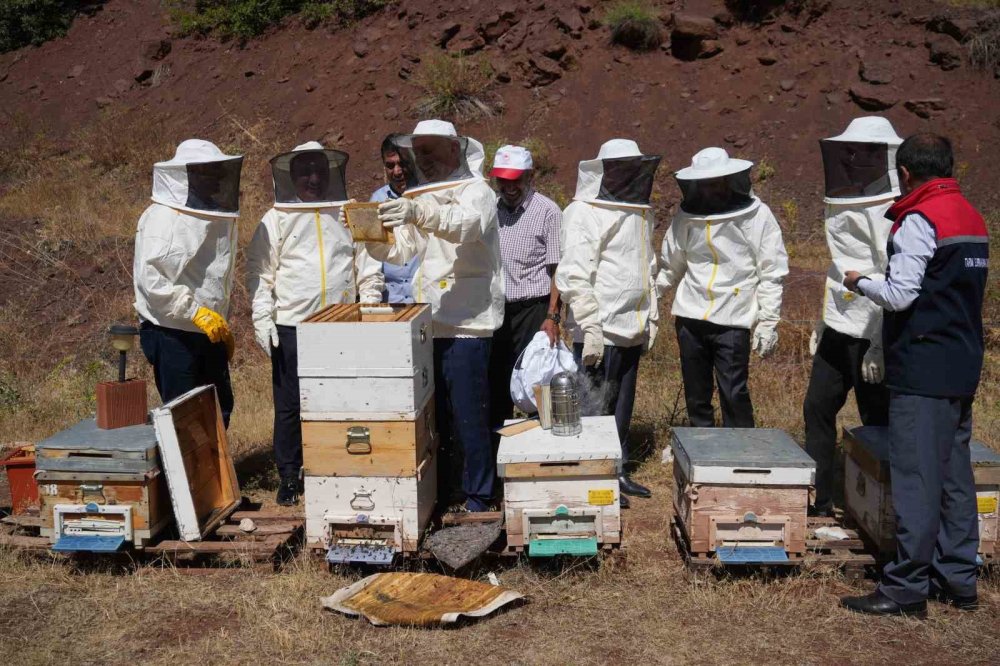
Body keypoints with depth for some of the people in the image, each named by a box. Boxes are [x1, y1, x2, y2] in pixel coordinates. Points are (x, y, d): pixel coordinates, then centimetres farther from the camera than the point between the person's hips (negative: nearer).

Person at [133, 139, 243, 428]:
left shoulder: (219, 218, 11)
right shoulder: (161, 218, -13)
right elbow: (150, 277, -21)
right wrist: (196, 312, -24)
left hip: (210, 332, 8)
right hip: (172, 333, -8)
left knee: (220, 409, 12)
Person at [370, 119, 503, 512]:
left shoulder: (476, 191, -6)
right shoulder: (422, 198, 17)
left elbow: (464, 224, -29)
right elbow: (400, 249, 10)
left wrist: (419, 211, -47)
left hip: (466, 322, -7)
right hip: (429, 323, 7)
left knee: (468, 414, -2)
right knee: (435, 412, 12)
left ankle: (477, 495, 9)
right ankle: (443, 488, 24)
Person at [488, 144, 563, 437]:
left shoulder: (548, 212, -6)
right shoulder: (491, 210, 9)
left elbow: (557, 270, -8)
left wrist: (552, 317, -15)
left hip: (532, 308, -5)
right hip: (496, 309, 5)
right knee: (496, 380, 11)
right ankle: (496, 439, 24)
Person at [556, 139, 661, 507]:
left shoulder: (640, 213, 16)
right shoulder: (585, 214, -11)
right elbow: (575, 276, -17)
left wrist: (651, 318, 20)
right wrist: (590, 328, -22)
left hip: (631, 329, 8)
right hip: (602, 330, -8)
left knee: (622, 405, 14)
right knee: (596, 406, -4)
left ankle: (618, 472, 24)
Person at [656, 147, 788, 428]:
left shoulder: (757, 215, -5)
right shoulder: (686, 215, 4)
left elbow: (771, 273, -4)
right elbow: (670, 266, 11)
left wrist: (768, 322, -7)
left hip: (733, 321, -4)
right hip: (690, 318, 4)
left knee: (734, 394, -6)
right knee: (696, 395, 12)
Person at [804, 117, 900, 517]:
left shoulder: (891, 208, -15)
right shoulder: (850, 201, 13)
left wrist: (881, 343, -22)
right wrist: (824, 323, 19)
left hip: (870, 333, -9)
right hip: (839, 329, 9)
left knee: (876, 421, 2)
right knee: (818, 408, 11)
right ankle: (819, 500, 22)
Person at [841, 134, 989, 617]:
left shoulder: (919, 220, -13)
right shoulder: (972, 219, 14)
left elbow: (899, 295, -18)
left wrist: (860, 282, 0)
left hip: (922, 370, -9)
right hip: (963, 365, 9)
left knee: (915, 477, -5)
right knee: (955, 475, 13)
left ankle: (907, 588, -1)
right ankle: (958, 580, 21)